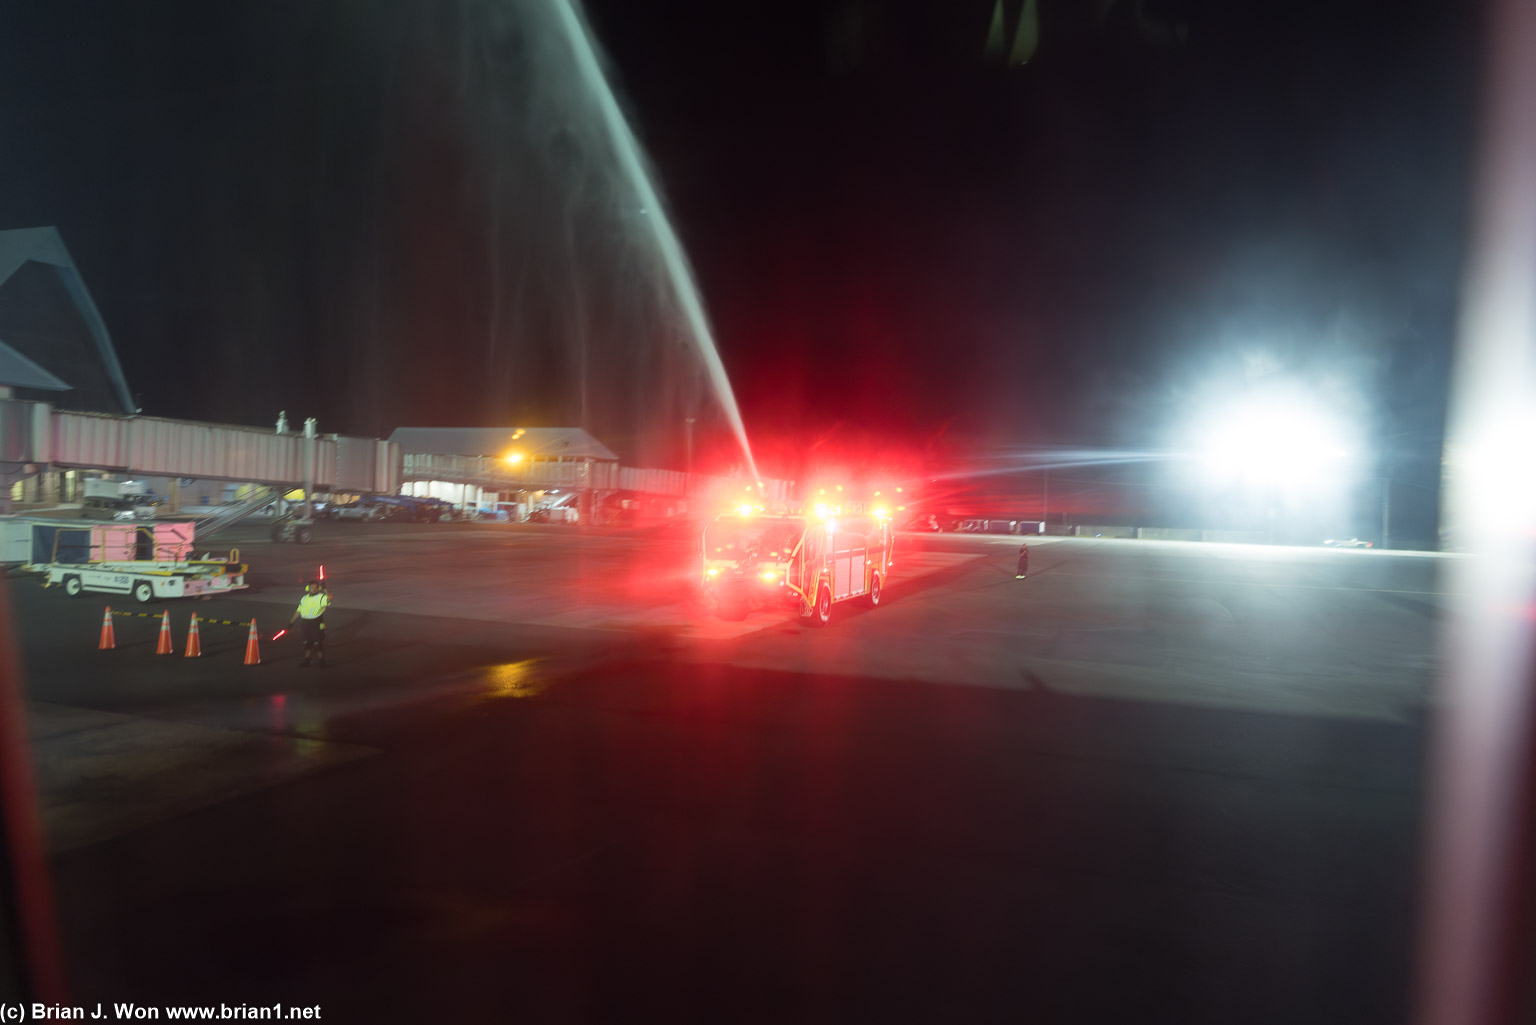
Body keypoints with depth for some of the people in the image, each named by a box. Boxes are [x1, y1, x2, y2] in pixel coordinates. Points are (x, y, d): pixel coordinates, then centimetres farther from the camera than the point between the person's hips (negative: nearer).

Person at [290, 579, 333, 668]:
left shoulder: (321, 597, -6)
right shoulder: (304, 598, 14)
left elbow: (329, 598, -29)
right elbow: (298, 611, 22)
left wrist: (325, 589, -32)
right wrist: (292, 621, 23)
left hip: (316, 623, -6)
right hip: (305, 623, 6)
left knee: (318, 643, 0)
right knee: (307, 643, 15)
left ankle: (321, 660, 13)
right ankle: (306, 660, 28)